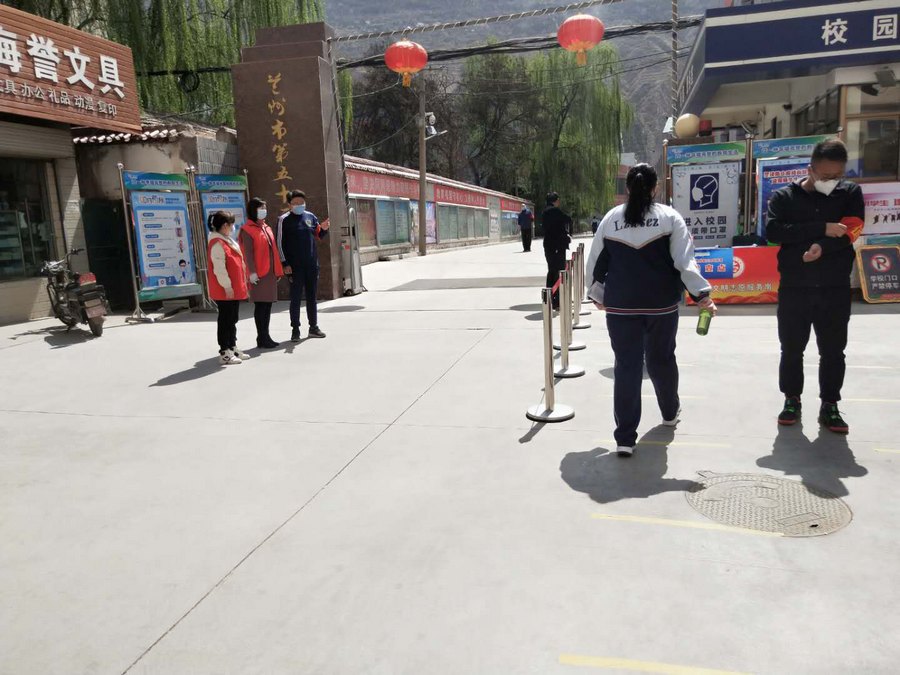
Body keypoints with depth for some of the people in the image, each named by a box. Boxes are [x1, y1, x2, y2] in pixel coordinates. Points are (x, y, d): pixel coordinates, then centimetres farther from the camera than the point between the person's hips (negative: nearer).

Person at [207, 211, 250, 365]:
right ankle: (224, 352, 2)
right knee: (225, 319, -4)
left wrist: (239, 285, 21)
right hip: (224, 290, -10)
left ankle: (232, 348, 25)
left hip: (234, 289, 10)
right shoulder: (217, 243, -16)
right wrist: (227, 286, -23)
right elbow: (219, 268, -22)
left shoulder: (227, 241, 16)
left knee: (232, 319, 16)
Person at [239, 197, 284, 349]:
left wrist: (278, 270, 15)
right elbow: (248, 253, -13)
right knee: (260, 305, -4)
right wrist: (252, 272, -20)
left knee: (268, 304, 10)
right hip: (259, 274, -8)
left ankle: (265, 336, 18)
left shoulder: (267, 228, 17)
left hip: (270, 273, 8)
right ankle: (262, 339, 2)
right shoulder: (247, 230, -6)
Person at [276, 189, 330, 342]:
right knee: (296, 298, 0)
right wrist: (285, 264, -12)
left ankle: (314, 327, 20)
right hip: (295, 266, -4)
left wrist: (323, 229, -4)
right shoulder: (284, 220, -3)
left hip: (312, 264, 4)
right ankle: (295, 329, 7)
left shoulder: (310, 216, 9)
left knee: (311, 296, 11)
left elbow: (318, 236, 18)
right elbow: (280, 243, -5)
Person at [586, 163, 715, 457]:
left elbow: (595, 263, 7)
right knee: (661, 359, 20)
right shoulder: (669, 216, -1)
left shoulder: (610, 219, 3)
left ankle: (625, 437, -1)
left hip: (620, 306, 0)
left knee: (626, 366, 1)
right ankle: (670, 412, 43)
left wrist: (597, 295, 21)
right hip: (661, 305, 0)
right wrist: (702, 294, -7)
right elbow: (685, 260, -10)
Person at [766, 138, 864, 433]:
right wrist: (823, 228, -20)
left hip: (835, 289, 1)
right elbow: (773, 231, -15)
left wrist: (822, 247, -25)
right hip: (794, 289, -1)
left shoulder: (851, 193, 6)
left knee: (833, 351, 6)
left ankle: (829, 406, 18)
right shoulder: (783, 197, 1)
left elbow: (852, 231, -8)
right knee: (791, 350, 8)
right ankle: (792, 400, 24)